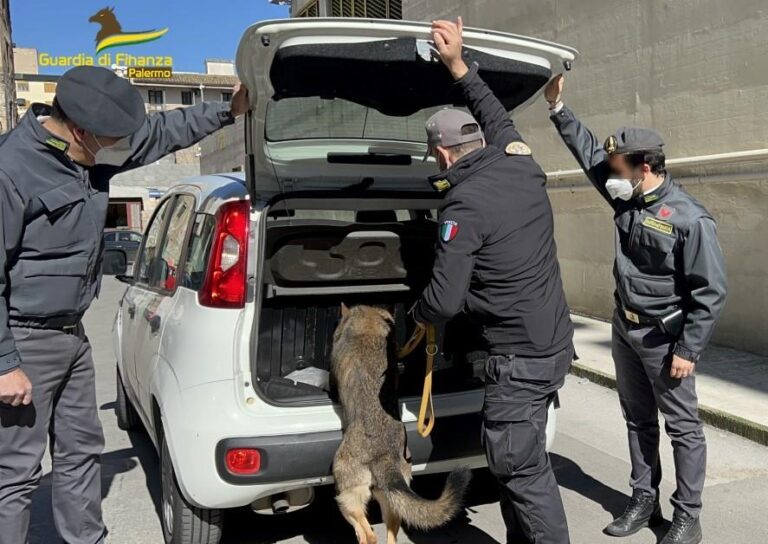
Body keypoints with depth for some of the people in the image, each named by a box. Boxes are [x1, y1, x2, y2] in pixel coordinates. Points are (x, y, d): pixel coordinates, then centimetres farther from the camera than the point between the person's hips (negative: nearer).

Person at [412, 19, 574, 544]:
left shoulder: (464, 205, -19)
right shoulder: (522, 164, 3)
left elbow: (444, 300, -19)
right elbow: (498, 118, 25)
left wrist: (418, 314, 4)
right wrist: (459, 65, 28)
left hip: (520, 356, -9)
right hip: (557, 341, 9)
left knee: (521, 466, 1)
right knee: (523, 456, 19)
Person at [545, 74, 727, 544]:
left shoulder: (691, 219, -20)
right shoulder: (627, 199, 0)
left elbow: (711, 292, -17)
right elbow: (588, 150, 11)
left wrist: (688, 350, -17)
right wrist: (558, 107, 7)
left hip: (664, 337, -7)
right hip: (625, 329, 8)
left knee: (683, 427, 5)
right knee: (638, 420, 16)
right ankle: (644, 500, 29)